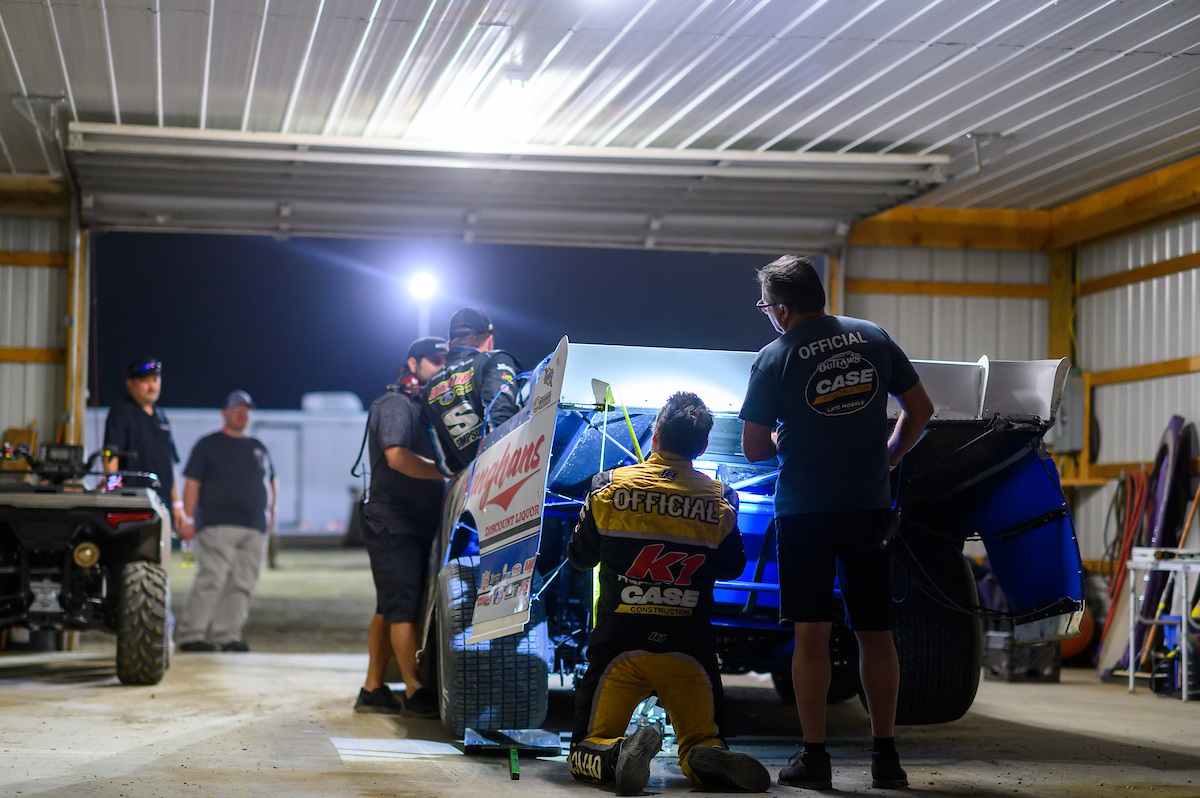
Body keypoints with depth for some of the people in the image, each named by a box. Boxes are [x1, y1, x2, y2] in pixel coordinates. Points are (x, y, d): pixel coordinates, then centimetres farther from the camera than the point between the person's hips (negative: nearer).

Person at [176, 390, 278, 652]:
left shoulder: (258, 448, 21)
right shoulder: (208, 445, 5)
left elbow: (271, 482, 31)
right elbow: (192, 483, -1)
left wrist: (271, 512, 18)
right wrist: (188, 519, -9)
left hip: (254, 528, 6)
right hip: (218, 525, -6)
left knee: (242, 584, 1)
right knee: (211, 579, -15)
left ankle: (227, 635, 5)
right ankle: (191, 634, -13)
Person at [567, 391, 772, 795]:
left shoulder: (609, 487, -1)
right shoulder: (721, 501, 1)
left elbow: (579, 556, 12)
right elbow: (732, 567, 16)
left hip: (620, 644, -1)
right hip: (689, 651, 1)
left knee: (587, 751, 8)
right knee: (703, 743, 16)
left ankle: (618, 755, -27)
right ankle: (710, 761, -21)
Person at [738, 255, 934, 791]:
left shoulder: (774, 359, -7)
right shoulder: (873, 339, 4)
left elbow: (754, 449, -3)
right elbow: (920, 410, 10)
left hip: (804, 508, -3)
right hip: (868, 505, 3)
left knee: (812, 634, 1)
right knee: (875, 632, 9)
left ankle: (814, 757, 2)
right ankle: (885, 755, 13)